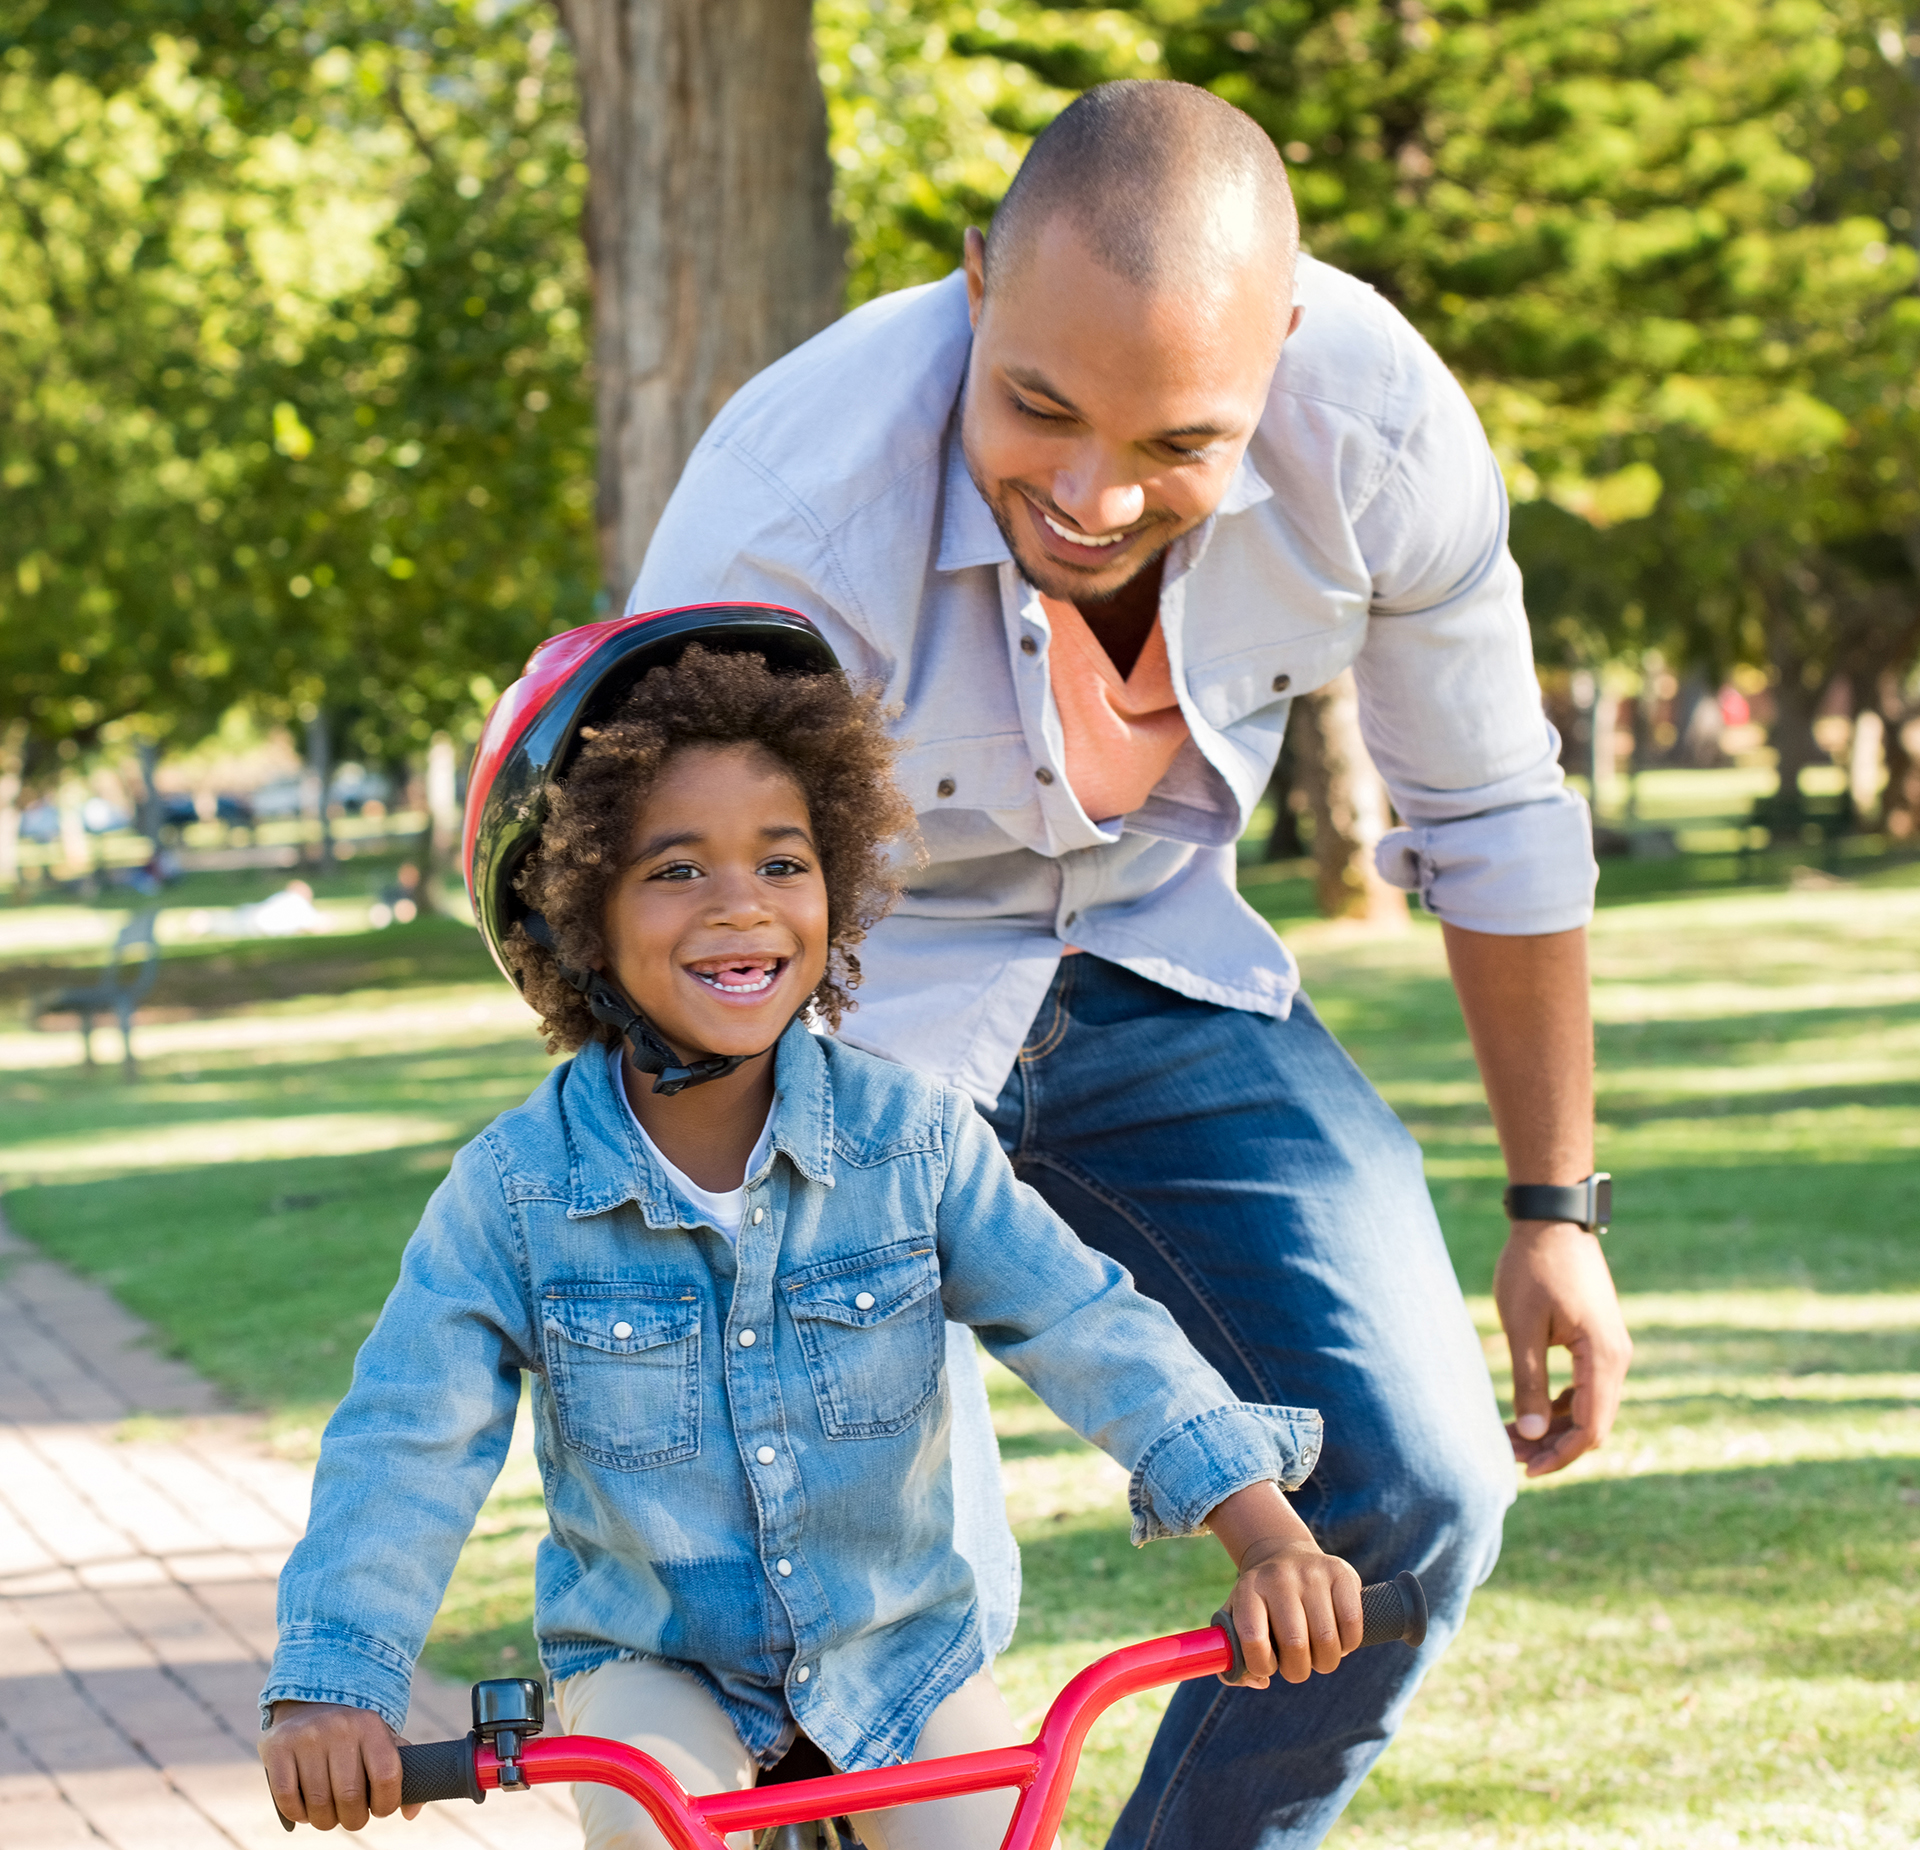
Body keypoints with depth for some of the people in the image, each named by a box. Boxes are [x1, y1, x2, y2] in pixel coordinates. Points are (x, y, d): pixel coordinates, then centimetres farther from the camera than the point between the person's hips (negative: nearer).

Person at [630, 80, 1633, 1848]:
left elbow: (1493, 821, -6)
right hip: (847, 1020, -3)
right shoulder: (782, 526, -35)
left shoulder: (1380, 422, -24)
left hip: (1146, 963, 4)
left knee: (1417, 1494, -8)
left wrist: (1556, 1207, 3)